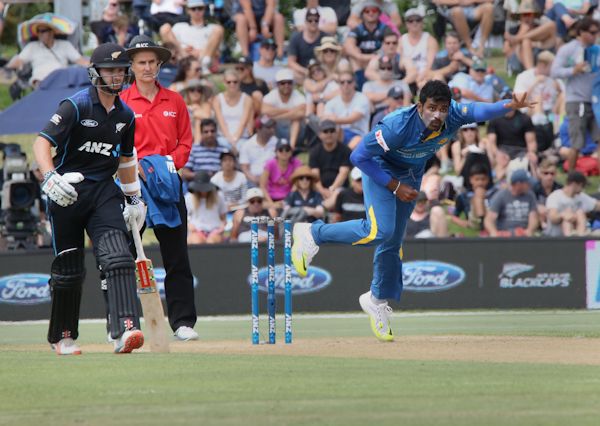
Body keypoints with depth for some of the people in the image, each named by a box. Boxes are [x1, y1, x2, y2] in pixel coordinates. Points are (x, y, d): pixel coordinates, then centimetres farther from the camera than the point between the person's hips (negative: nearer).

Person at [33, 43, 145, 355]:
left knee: (118, 258, -17)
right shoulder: (76, 106, -10)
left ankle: (124, 330, -29)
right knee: (69, 269, 4)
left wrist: (134, 198, 27)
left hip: (103, 191, 4)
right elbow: (42, 142, -19)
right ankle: (62, 337, 22)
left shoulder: (125, 115, 9)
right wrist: (49, 177, -34)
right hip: (67, 192, -4)